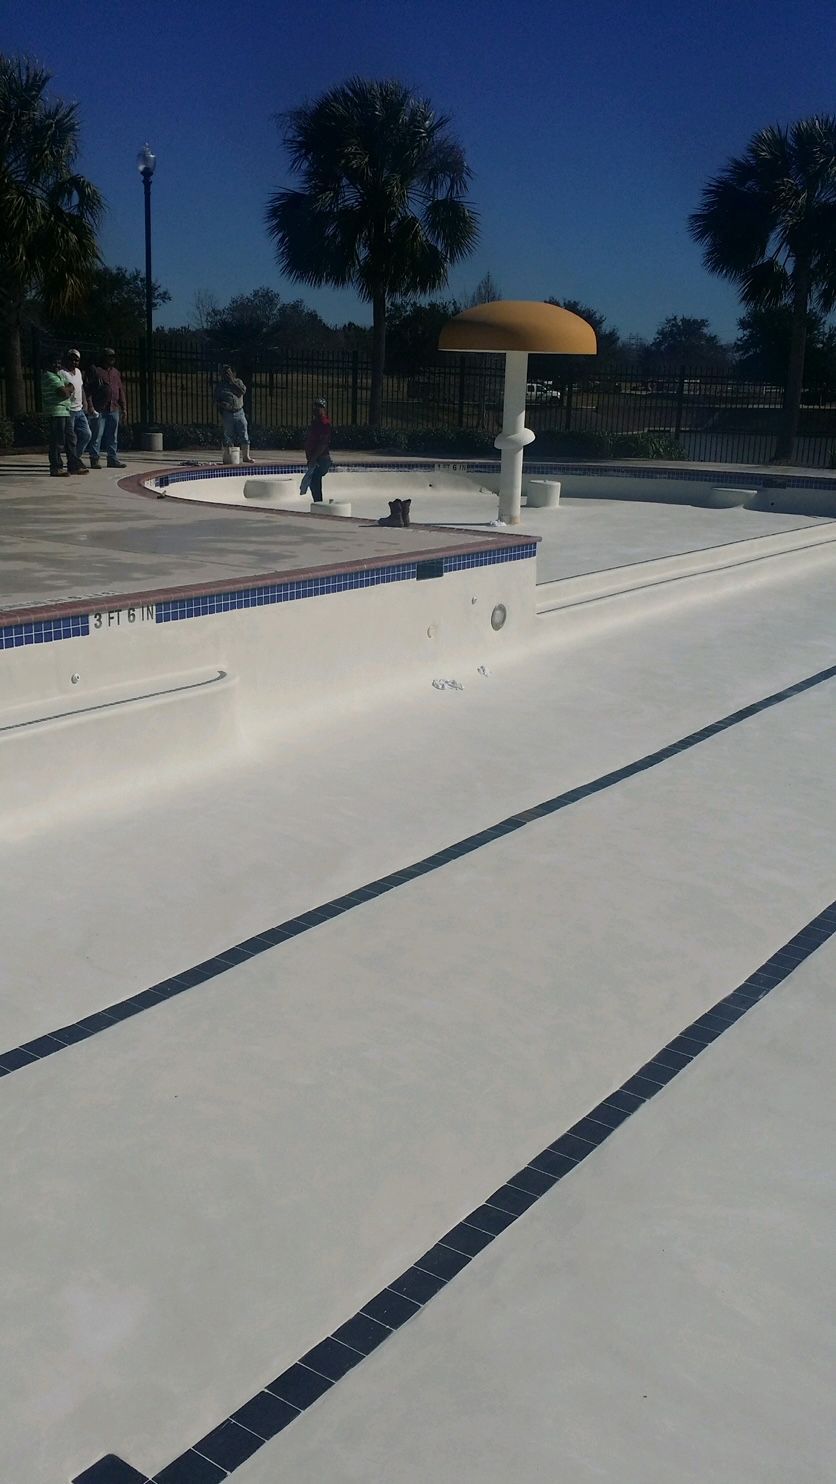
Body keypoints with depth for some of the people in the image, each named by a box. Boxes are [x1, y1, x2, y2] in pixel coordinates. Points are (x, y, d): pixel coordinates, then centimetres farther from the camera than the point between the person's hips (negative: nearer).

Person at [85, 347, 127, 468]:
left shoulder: (115, 372, 18)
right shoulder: (94, 370, -1)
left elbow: (121, 390, 21)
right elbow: (87, 389, -6)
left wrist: (123, 408, 15)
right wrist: (90, 406, -14)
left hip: (114, 409, 6)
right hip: (99, 409, -6)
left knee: (113, 436, 8)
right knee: (97, 435, -4)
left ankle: (113, 459, 14)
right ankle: (94, 460, 1)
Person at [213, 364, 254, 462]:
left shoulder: (238, 381, 10)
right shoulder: (220, 386, 7)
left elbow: (242, 391, -10)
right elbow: (216, 401, 9)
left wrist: (233, 382, -12)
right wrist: (221, 404, -12)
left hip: (239, 412, 1)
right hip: (227, 413, -1)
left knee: (244, 435, -3)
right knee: (229, 437, 0)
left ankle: (246, 457, 0)